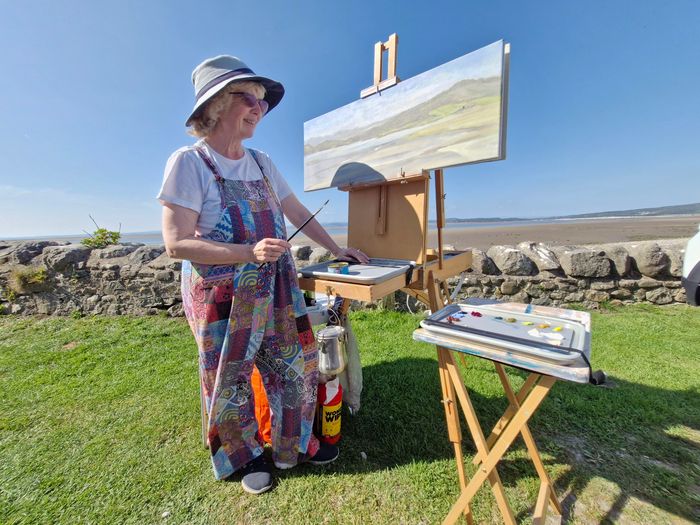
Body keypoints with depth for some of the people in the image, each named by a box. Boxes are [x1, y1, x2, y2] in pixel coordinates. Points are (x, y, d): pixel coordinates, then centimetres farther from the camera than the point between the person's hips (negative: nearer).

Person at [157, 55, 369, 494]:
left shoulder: (261, 162, 8)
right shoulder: (189, 162, -9)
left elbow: (297, 211, 12)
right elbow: (176, 243, -15)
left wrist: (336, 251, 10)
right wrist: (250, 252, -27)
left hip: (276, 291, 6)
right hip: (222, 298, -5)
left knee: (297, 368, 13)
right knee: (231, 382, 13)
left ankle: (295, 445, 40)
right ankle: (245, 456, 42)